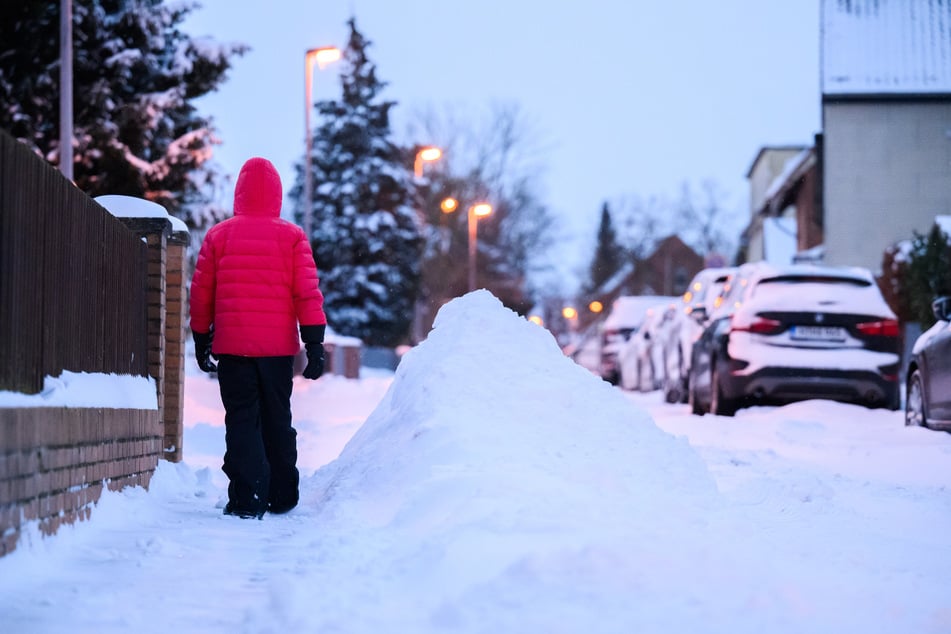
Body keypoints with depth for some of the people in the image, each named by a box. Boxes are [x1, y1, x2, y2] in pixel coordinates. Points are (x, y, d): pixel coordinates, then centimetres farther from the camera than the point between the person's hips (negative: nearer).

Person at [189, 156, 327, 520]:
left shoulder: (218, 236, 2)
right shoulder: (292, 237, -1)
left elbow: (200, 294, 5)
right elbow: (307, 293, -4)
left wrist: (200, 340, 16)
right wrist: (314, 344, -2)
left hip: (232, 346, -1)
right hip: (278, 346, 1)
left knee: (242, 420, 2)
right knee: (277, 420, 13)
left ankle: (247, 500, -9)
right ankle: (282, 498, 20)